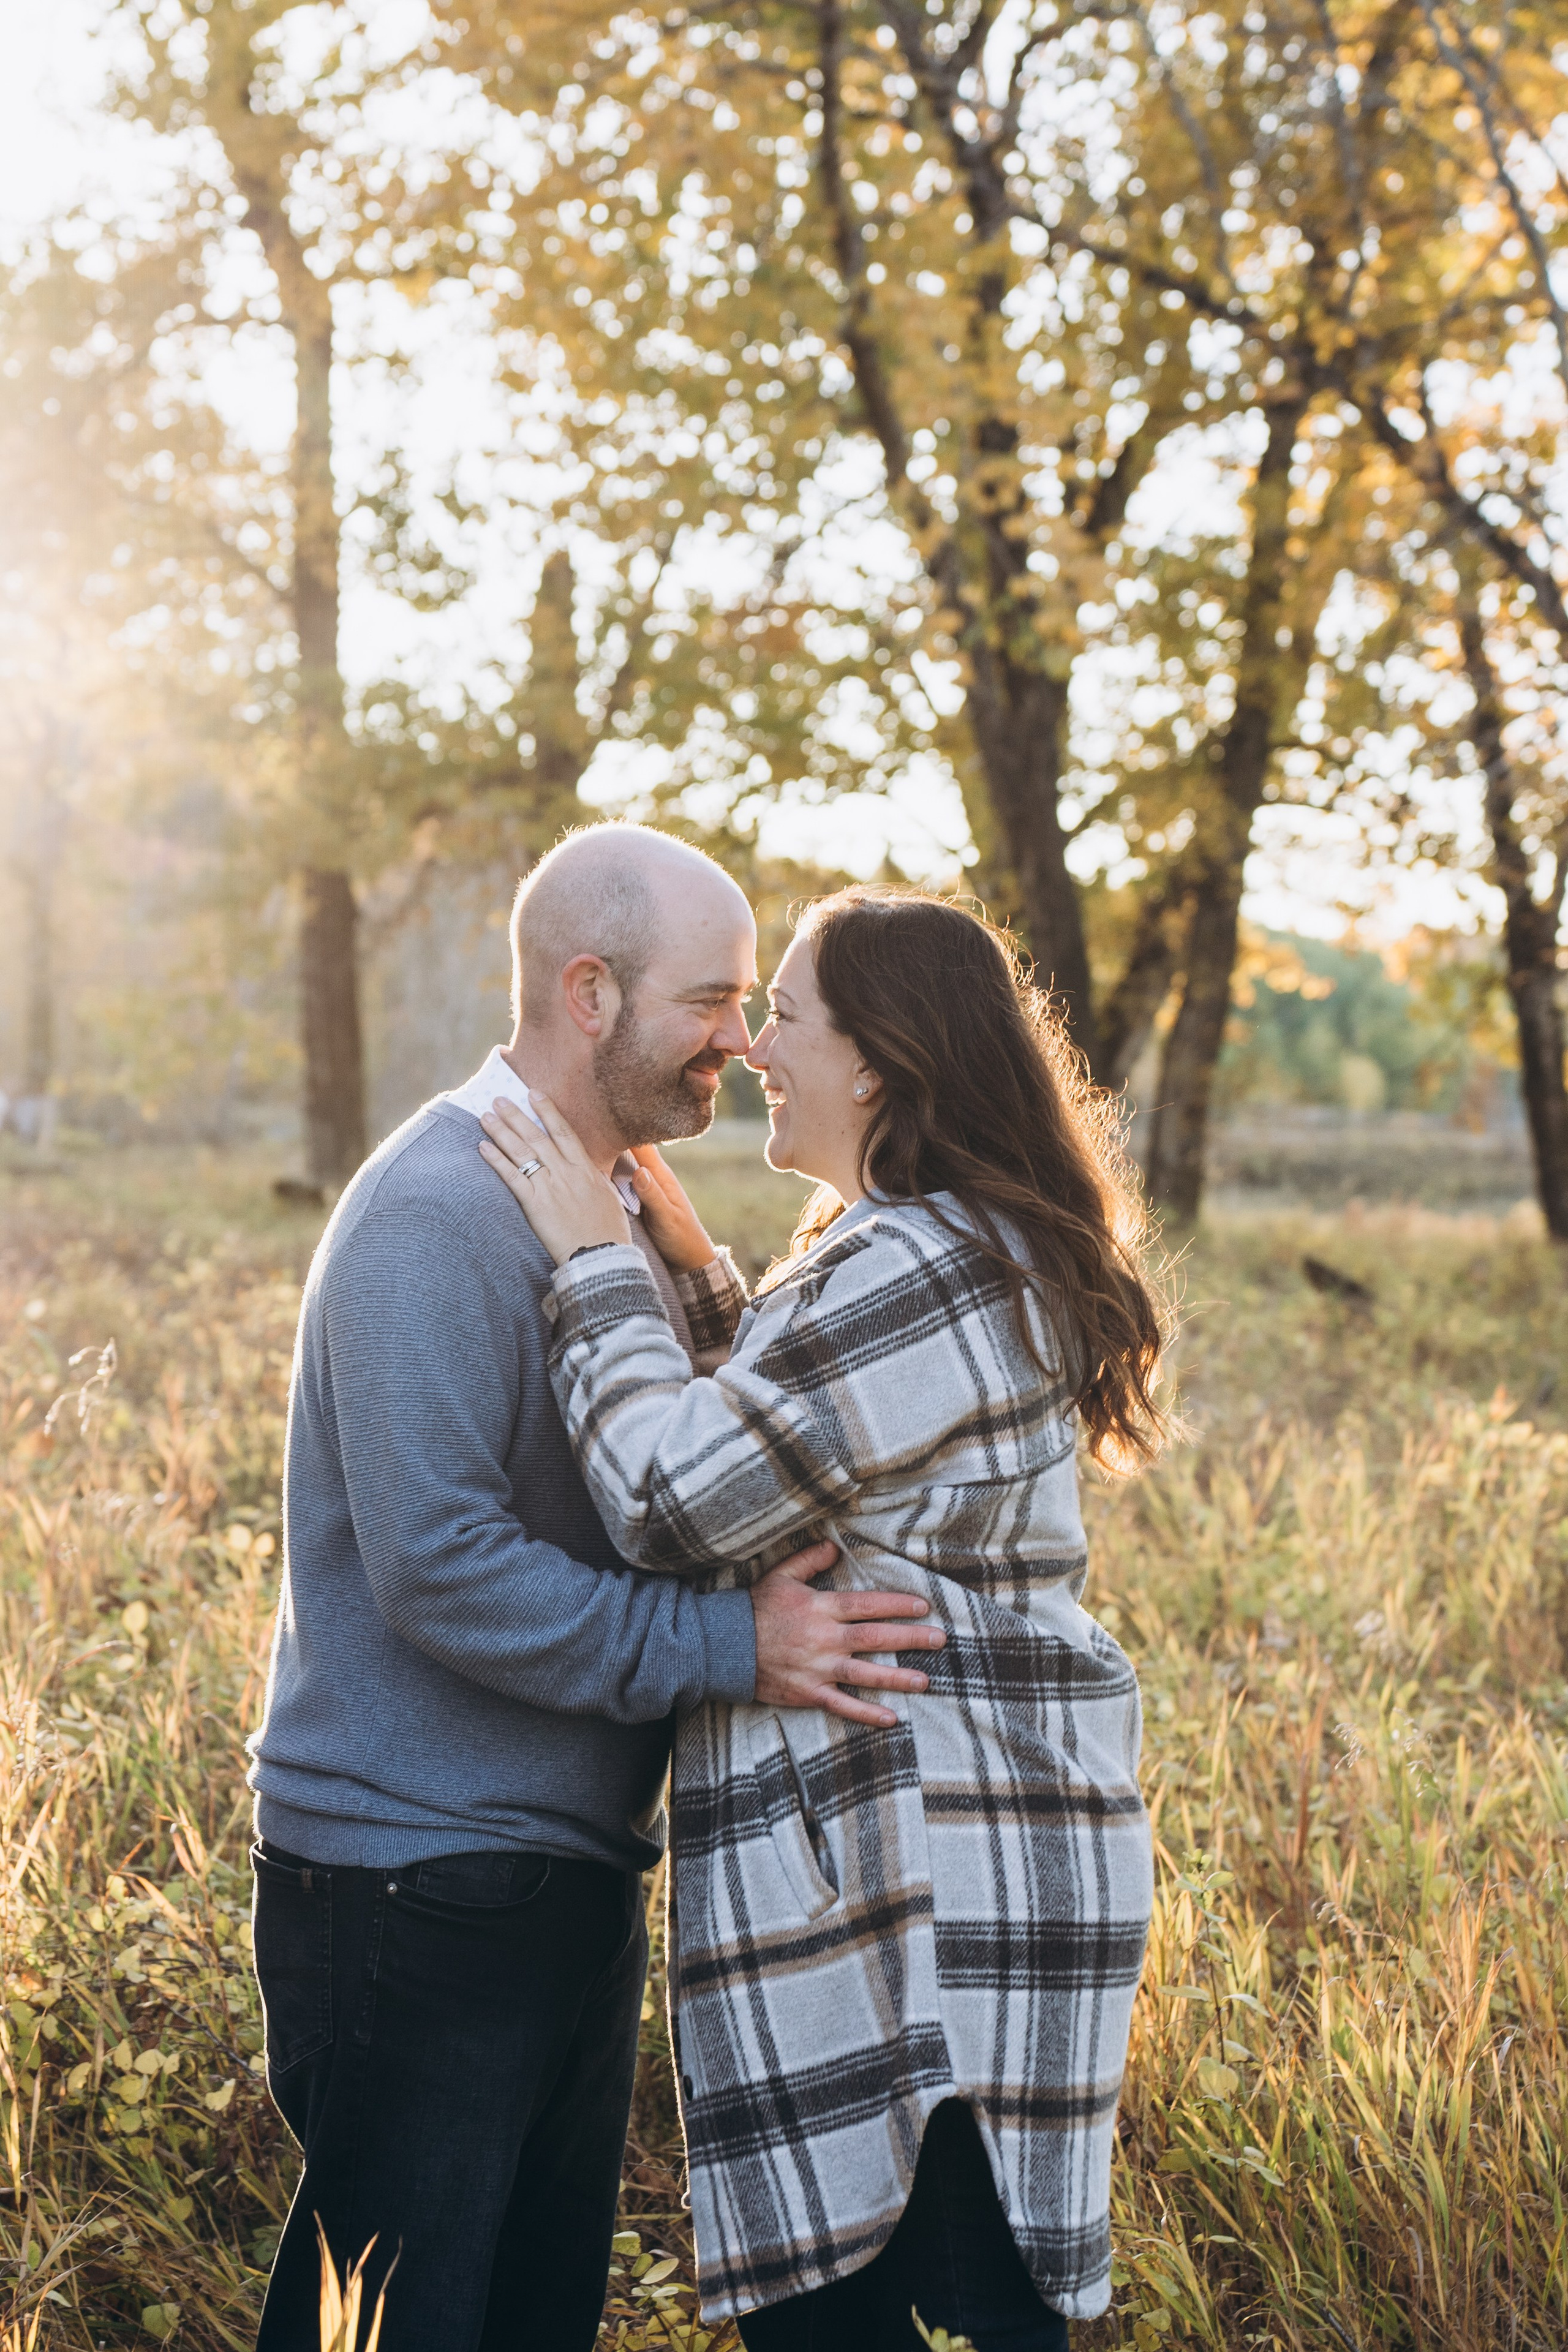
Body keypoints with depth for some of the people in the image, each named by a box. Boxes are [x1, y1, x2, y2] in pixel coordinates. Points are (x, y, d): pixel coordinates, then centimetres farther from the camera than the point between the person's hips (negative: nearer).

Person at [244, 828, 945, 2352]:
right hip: (415, 1884, -9)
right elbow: (440, 1570, -25)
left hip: (573, 1874, 10)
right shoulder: (435, 1216, -18)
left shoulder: (616, 1202, 14)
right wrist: (729, 1647, -26)